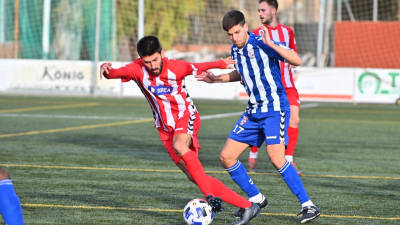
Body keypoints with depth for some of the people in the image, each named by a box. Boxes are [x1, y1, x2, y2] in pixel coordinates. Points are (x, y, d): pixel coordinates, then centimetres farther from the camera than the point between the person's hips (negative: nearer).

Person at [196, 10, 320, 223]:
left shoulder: (261, 44, -16)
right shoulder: (235, 50, 7)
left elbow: (296, 60, -26)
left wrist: (271, 44, -35)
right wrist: (216, 79, 22)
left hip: (275, 109, -8)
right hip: (253, 112, 8)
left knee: (276, 158, -23)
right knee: (226, 157, 4)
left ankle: (308, 206, -14)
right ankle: (256, 199, 20)